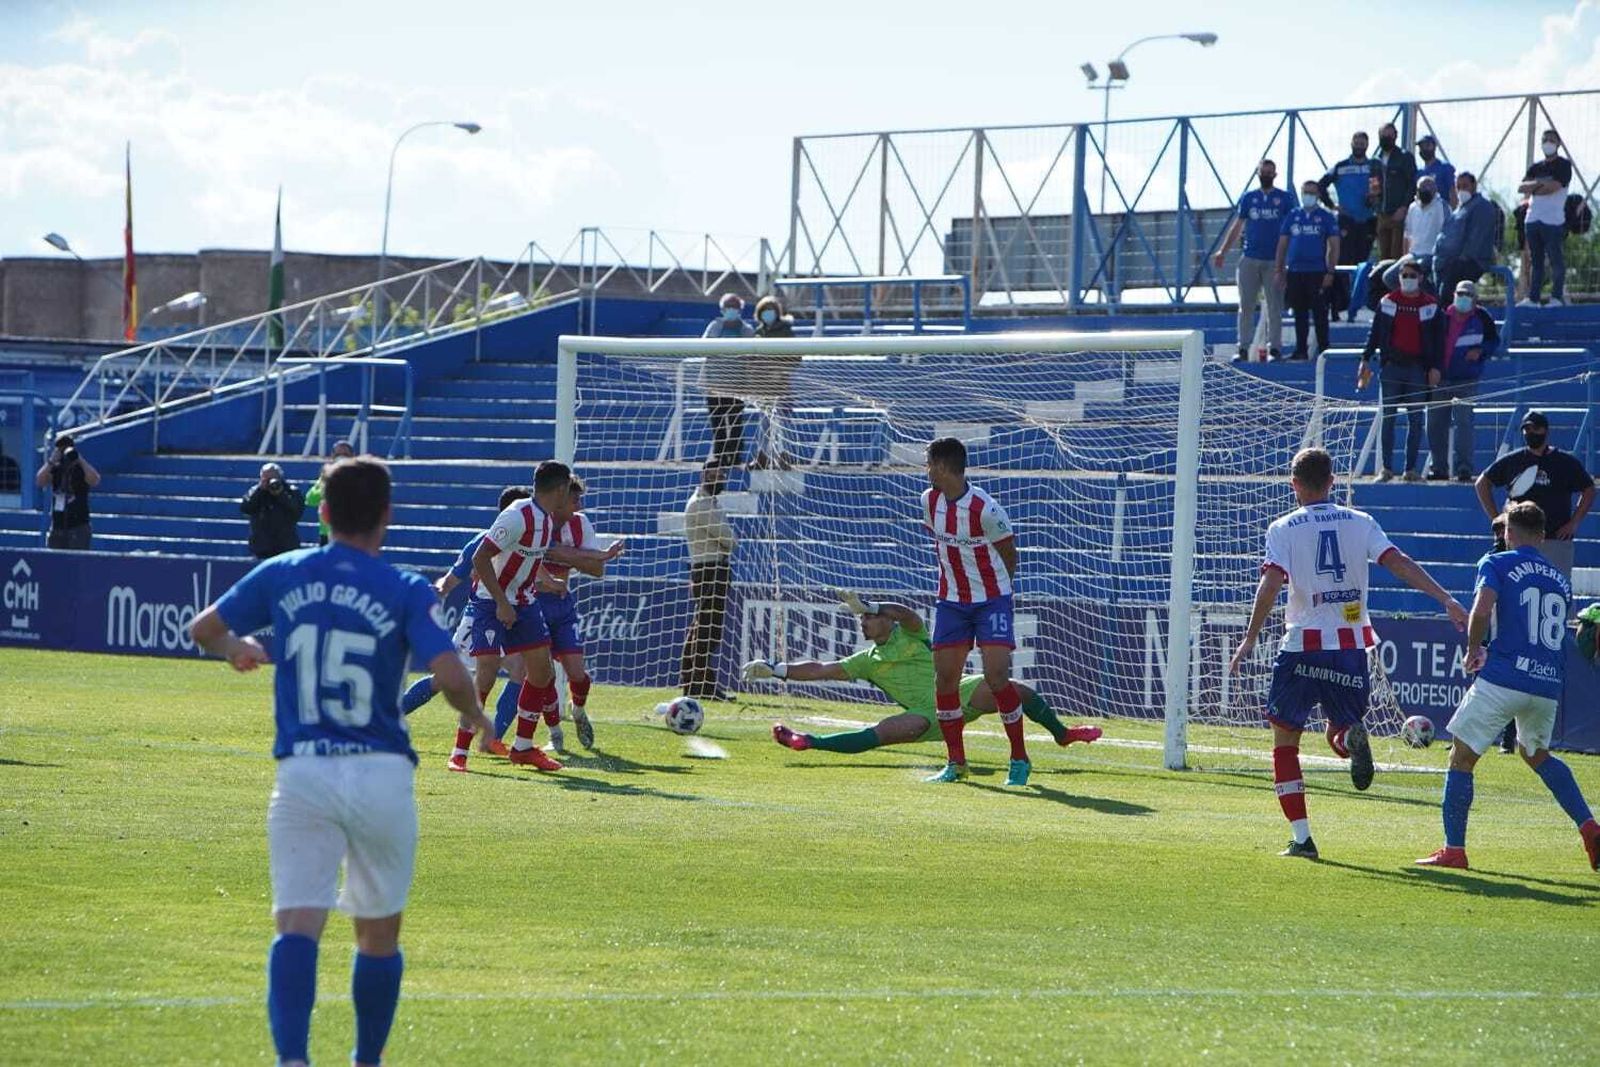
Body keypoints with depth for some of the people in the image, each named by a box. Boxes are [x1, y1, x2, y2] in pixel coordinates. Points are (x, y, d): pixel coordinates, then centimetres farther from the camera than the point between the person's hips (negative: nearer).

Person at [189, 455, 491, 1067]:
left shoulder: (280, 576, 5)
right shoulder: (406, 592, -3)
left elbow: (204, 630, 15)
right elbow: (451, 676, -13)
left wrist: (237, 648, 36)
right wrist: (474, 716, 7)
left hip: (302, 775, 1)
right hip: (382, 775, -1)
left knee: (297, 924, -8)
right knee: (378, 932, 17)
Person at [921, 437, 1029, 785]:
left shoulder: (985, 509, -19)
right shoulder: (929, 501, 0)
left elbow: (1009, 554, -5)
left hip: (991, 599, -6)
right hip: (951, 601, 6)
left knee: (997, 677, -14)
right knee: (945, 678, 0)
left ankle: (1019, 760, 0)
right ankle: (955, 762, 11)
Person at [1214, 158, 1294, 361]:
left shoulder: (1285, 198, 3)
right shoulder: (1248, 198, 10)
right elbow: (1237, 227, 13)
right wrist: (1222, 251, 8)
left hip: (1274, 260, -2)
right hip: (1249, 260, 2)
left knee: (1275, 307, 0)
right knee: (1246, 306, 2)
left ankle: (1273, 348, 3)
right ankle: (1243, 348, 5)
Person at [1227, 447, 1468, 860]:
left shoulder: (1284, 529, -1)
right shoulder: (1361, 523, 6)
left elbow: (1271, 583, -13)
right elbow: (1399, 563, -5)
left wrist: (1250, 639, -13)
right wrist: (1446, 599, -8)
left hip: (1303, 645, -3)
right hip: (1352, 645, 3)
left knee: (1284, 741, 10)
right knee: (1339, 736, 17)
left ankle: (1301, 836, -1)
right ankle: (1352, 738, -24)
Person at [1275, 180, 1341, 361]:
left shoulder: (1326, 218, 3)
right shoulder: (1292, 216, 12)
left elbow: (1334, 246, 1)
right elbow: (1282, 244, 13)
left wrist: (1330, 272, -8)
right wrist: (1279, 270, 6)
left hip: (1318, 272, -3)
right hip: (1295, 272, 3)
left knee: (1319, 314, -3)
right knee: (1299, 314, 7)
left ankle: (1323, 350, 0)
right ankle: (1300, 350, 12)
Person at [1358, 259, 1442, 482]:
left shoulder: (1431, 305, 5)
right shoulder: (1387, 302, 7)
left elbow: (1438, 338, 5)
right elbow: (1375, 333, 10)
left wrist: (1435, 367, -3)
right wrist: (1366, 359, 2)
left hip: (1418, 368, 0)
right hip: (1391, 365, 0)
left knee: (1415, 419, 1)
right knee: (1387, 418, -1)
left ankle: (1412, 468, 6)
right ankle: (1386, 468, 2)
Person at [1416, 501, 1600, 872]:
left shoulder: (1497, 564, 1)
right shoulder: (1560, 579, 18)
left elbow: (1482, 609, -16)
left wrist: (1473, 650, -1)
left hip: (1503, 678, -6)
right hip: (1548, 684, 6)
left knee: (1461, 757, 5)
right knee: (1537, 754, 28)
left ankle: (1454, 849, -2)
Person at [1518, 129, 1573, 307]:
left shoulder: (1564, 165, 0)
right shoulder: (1536, 167, 18)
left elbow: (1554, 187, -13)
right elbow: (1521, 187, 5)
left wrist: (1533, 190, 1)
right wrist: (1539, 183, -12)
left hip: (1553, 219, -6)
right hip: (1533, 218, 6)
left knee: (1556, 260, -3)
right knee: (1536, 261, 8)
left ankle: (1557, 298, 1)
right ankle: (1533, 298, 10)